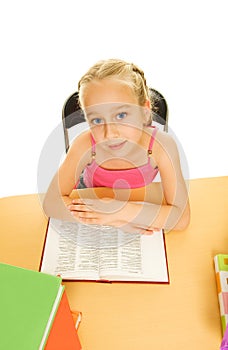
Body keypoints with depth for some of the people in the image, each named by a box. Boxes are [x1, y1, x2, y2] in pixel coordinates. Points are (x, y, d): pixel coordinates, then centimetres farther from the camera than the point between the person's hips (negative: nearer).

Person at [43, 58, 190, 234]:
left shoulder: (161, 145, -30)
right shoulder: (86, 144, -30)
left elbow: (182, 218, -30)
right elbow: (51, 203, -28)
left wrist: (123, 211, -40)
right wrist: (118, 219, -37)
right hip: (88, 201, 0)